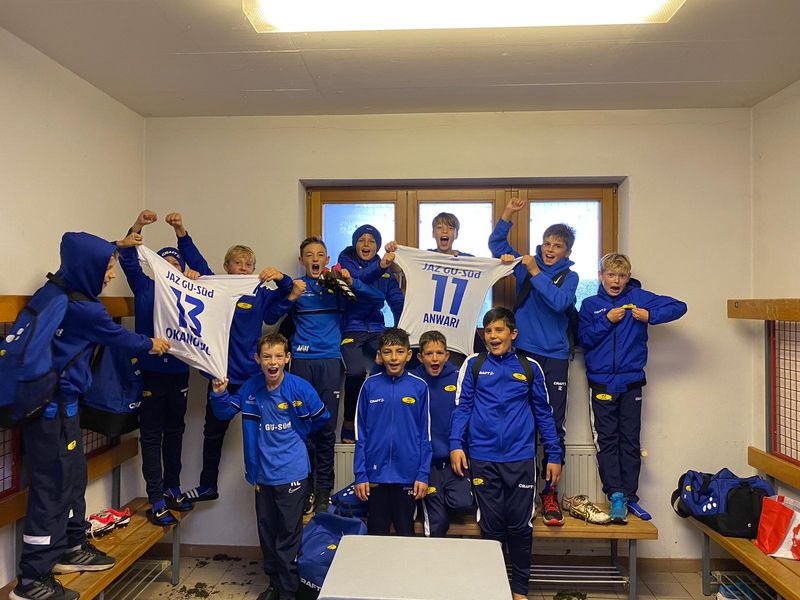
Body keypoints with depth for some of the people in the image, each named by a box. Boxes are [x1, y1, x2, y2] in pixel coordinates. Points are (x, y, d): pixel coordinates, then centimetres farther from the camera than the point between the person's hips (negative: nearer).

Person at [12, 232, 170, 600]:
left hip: (60, 401, 10)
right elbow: (118, 336, -5)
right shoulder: (82, 309, -21)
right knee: (53, 483, -1)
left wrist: (118, 247, 38)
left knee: (73, 474, 18)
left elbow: (89, 259, 28)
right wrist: (151, 344, 13)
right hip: (54, 405, -10)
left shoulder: (60, 291, 7)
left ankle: (71, 548, 33)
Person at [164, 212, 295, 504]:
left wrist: (281, 278, -27)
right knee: (213, 432, 17)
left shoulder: (260, 295, 2)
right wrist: (181, 231, -16)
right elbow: (196, 261, -5)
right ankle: (208, 486, 33)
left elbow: (289, 295, -8)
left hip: (253, 375, -1)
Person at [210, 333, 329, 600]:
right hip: (263, 473, 4)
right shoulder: (250, 388, -5)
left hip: (292, 473, -4)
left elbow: (322, 418, 0)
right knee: (267, 532, 18)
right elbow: (226, 412, 6)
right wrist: (219, 394, -13)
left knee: (289, 534, 5)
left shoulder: (300, 388, -15)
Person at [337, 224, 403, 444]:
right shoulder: (346, 261, 4)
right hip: (351, 328, -3)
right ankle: (349, 425, -3)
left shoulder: (386, 271, 16)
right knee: (356, 372, -25)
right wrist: (379, 267, -37)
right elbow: (358, 278, -18)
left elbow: (397, 301, 11)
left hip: (375, 329, 3)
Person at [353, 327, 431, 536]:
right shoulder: (370, 385, -4)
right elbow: (360, 434, 0)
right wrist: (360, 474, -3)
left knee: (406, 533, 16)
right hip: (376, 472, 1)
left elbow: (425, 434, 0)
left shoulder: (419, 386, -4)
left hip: (407, 474, 0)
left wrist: (423, 474, -4)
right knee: (377, 533, 15)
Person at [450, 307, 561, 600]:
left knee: (520, 526, 7)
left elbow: (543, 412, 10)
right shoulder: (473, 365, 3)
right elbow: (462, 406, 0)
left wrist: (553, 455, 7)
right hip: (483, 459, 0)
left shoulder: (530, 367, 7)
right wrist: (456, 444, -12)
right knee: (491, 527, 8)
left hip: (521, 458, 1)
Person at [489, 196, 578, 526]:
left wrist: (536, 274, -14)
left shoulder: (569, 276, 6)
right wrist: (507, 214, 1)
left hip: (553, 358, -1)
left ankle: (550, 492, 11)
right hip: (522, 353, 1)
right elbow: (496, 244, 13)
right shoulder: (526, 265, 10)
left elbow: (559, 302, -13)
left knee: (554, 425, 1)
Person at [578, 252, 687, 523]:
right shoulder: (590, 305, 7)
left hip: (631, 381, 0)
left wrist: (650, 316, -11)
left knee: (630, 440, 6)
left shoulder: (639, 297, 5)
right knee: (606, 440, -3)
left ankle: (630, 496, 14)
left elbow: (679, 307, 3)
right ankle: (615, 494, 0)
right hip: (601, 382, 0)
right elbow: (583, 339, -1)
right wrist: (607, 321, -11)